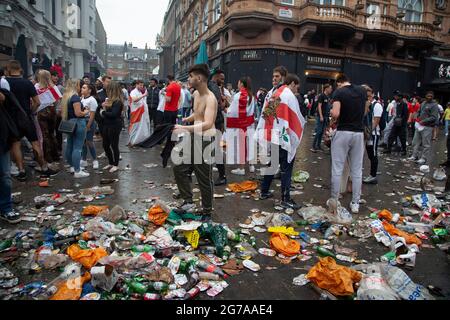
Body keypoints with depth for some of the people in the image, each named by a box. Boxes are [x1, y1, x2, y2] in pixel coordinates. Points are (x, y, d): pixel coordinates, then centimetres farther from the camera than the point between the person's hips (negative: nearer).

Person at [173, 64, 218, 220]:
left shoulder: (210, 99, -22)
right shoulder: (196, 94, 7)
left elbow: (208, 124, -37)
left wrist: (186, 129, -46)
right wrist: (188, 119, 10)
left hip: (205, 141, -9)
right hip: (193, 138, 9)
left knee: (204, 179, 2)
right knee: (179, 168, 12)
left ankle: (207, 212, 19)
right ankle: (188, 201, 24)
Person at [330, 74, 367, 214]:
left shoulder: (339, 92, -7)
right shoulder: (362, 91, 8)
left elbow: (335, 114, -19)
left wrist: (331, 113, 2)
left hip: (343, 133, -4)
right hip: (359, 133, 4)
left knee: (337, 169, 4)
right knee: (357, 170, 9)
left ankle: (334, 201, 12)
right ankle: (355, 203, 14)